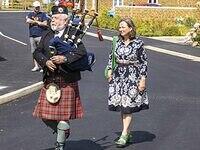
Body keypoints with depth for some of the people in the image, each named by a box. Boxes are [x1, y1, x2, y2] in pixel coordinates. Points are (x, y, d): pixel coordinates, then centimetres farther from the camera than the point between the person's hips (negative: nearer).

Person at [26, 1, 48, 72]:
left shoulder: (43, 14, 6)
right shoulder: (30, 14, 14)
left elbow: (45, 23, -7)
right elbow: (28, 21, -6)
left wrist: (34, 21, -2)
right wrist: (38, 21, -4)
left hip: (40, 35, -4)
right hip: (32, 36, 4)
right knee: (34, 52, 7)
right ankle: (36, 66, 16)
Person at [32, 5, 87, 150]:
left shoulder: (73, 34, -4)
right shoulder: (47, 35, 11)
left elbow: (82, 52, -15)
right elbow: (37, 52, 7)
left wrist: (65, 58, -26)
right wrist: (45, 61, -12)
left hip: (67, 81, -5)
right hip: (49, 80, 5)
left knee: (64, 114, 1)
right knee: (46, 114, 6)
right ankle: (63, 132, 33)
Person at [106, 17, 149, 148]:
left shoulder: (138, 43, -7)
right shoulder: (117, 42, 5)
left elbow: (144, 62, -5)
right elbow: (111, 57, 18)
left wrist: (143, 79, -8)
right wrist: (110, 70, 7)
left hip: (132, 76, -5)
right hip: (118, 76, 5)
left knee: (127, 106, -8)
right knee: (121, 105, 7)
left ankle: (124, 135, -5)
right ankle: (128, 133, 18)